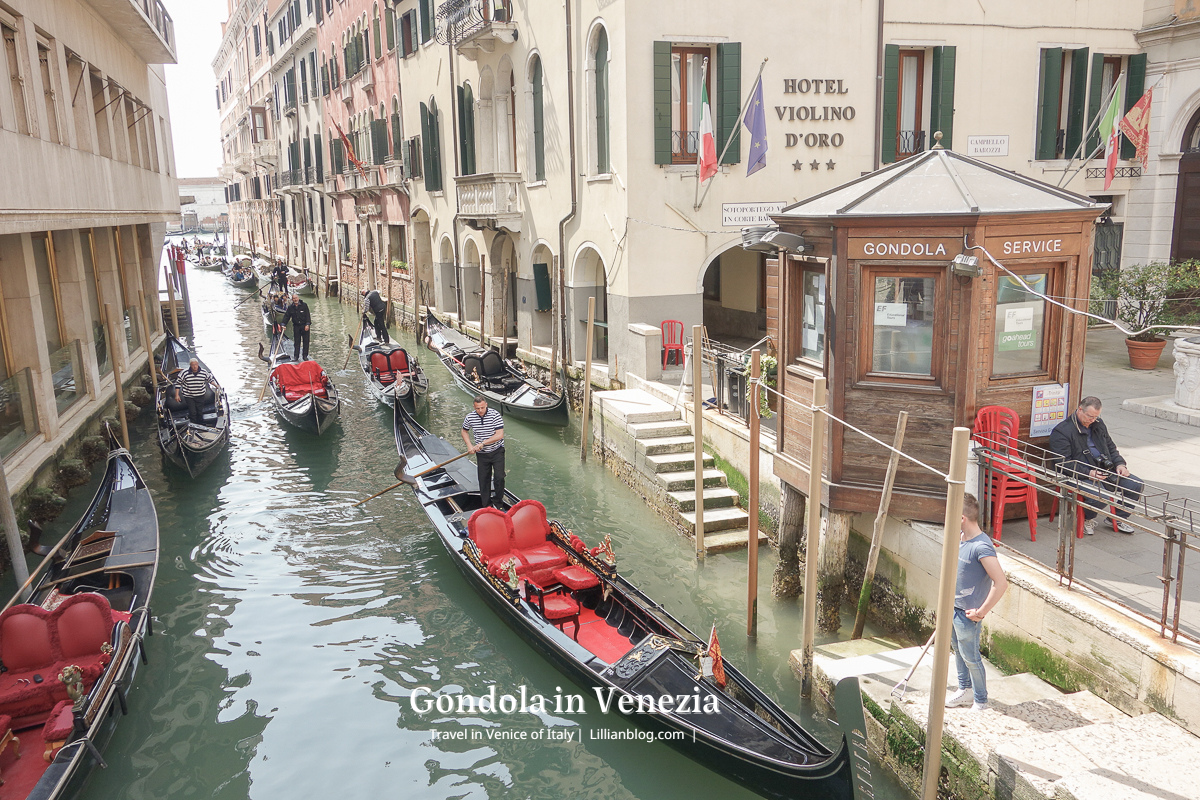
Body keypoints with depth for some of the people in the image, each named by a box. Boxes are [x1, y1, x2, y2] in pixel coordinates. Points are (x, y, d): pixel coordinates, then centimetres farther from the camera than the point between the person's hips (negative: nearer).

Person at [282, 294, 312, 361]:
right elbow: (286, 316, 6)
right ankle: (296, 356, 8)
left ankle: (305, 356, 10)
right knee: (297, 341, 3)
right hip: (296, 326, 2)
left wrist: (307, 324, -15)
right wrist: (284, 325, -3)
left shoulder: (304, 305, -4)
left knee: (305, 341, 2)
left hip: (305, 326, -2)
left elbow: (308, 315, -7)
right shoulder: (290, 307, 4)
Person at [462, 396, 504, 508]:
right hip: (481, 454, 3)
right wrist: (469, 446, -1)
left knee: (499, 478, -10)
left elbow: (500, 435, -21)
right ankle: (486, 506, 20)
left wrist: (483, 443, -22)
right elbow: (464, 431, 14)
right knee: (483, 480, 8)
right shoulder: (470, 417, -6)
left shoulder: (495, 415, -16)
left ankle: (498, 503, 10)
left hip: (497, 451, -3)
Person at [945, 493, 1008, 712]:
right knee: (958, 650, 22)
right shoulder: (961, 538, 0)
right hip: (953, 607, 8)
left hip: (968, 614, -8)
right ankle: (965, 690, 40)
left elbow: (1001, 583, -31)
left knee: (970, 657, 7)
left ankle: (980, 702, 26)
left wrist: (981, 612, -25)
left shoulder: (982, 547, -28)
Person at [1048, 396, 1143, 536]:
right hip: (1081, 476, -8)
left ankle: (1120, 518, 16)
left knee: (1137, 485, -6)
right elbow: (1064, 463, -16)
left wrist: (1119, 464, 7)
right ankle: (1087, 519, 1)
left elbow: (1110, 447, 27)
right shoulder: (1061, 432, -10)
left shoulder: (1098, 424, 16)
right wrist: (1088, 473, -24)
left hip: (1107, 470, 8)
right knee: (1100, 496, -34)